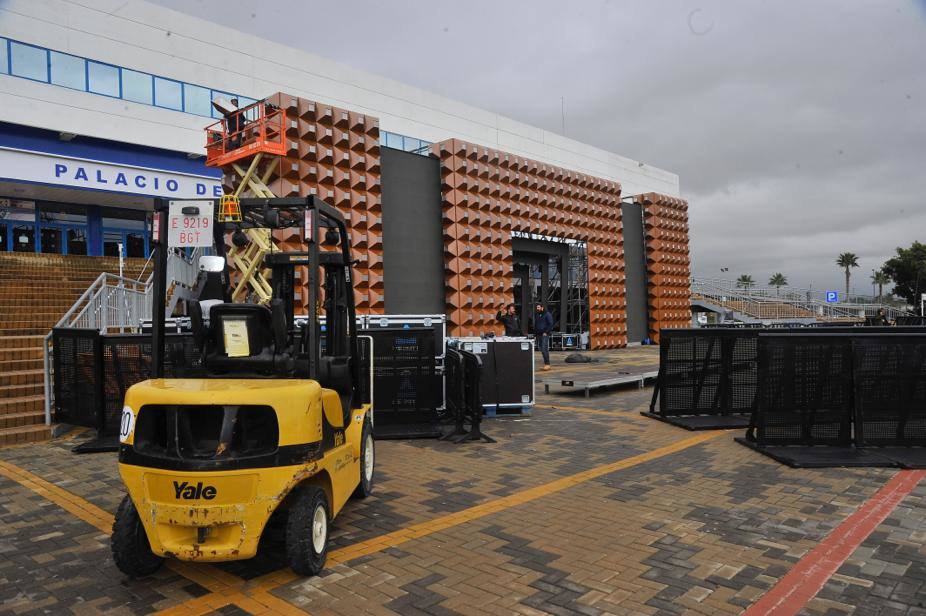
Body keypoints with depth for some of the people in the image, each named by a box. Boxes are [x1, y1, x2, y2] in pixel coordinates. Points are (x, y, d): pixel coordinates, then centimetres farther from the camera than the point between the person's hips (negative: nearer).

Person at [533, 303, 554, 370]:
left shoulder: (547, 314, -5)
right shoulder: (536, 315, 17)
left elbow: (551, 324, -10)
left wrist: (546, 332, -15)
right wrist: (535, 333, 15)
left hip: (545, 335, -7)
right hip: (538, 335, 7)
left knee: (544, 349, -14)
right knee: (542, 349, 6)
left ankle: (547, 364, -12)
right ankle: (545, 363, 12)